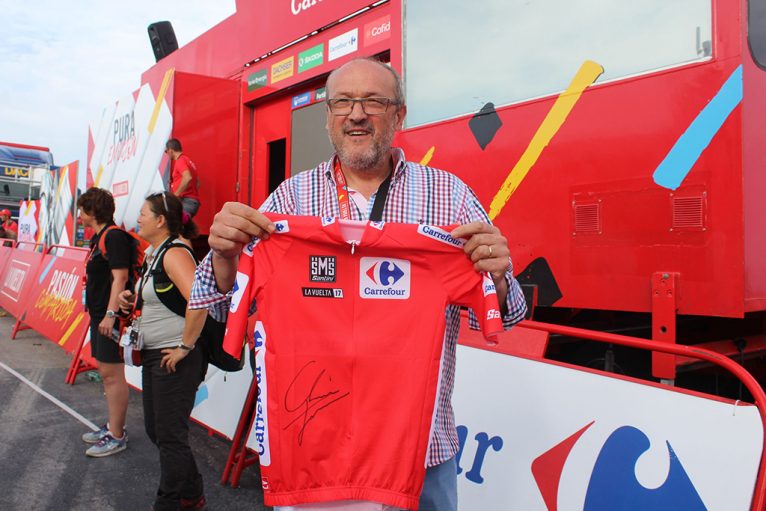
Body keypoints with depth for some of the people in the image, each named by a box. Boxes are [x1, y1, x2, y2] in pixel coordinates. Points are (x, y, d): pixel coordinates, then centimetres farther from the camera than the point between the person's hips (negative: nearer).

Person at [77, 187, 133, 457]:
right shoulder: (98, 238, 16)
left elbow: (120, 277, -21)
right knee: (106, 372, 17)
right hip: (99, 314, 10)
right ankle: (113, 425, 29)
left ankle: (117, 436, 5)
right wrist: (97, 312, 18)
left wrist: (111, 314, -24)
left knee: (112, 373, -4)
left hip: (111, 316, -10)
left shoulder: (114, 236, -15)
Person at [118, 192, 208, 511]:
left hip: (176, 358, -11)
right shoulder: (153, 254, 12)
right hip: (153, 354, 11)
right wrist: (132, 299, 7)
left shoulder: (175, 254, -18)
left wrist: (185, 346, -25)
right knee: (155, 429, 18)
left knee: (169, 434, 1)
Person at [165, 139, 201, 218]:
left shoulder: (180, 161, -8)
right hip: (192, 200, 10)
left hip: (186, 201, -10)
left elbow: (187, 178, -27)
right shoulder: (187, 160, 22)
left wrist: (176, 194, -20)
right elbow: (197, 183, 29)